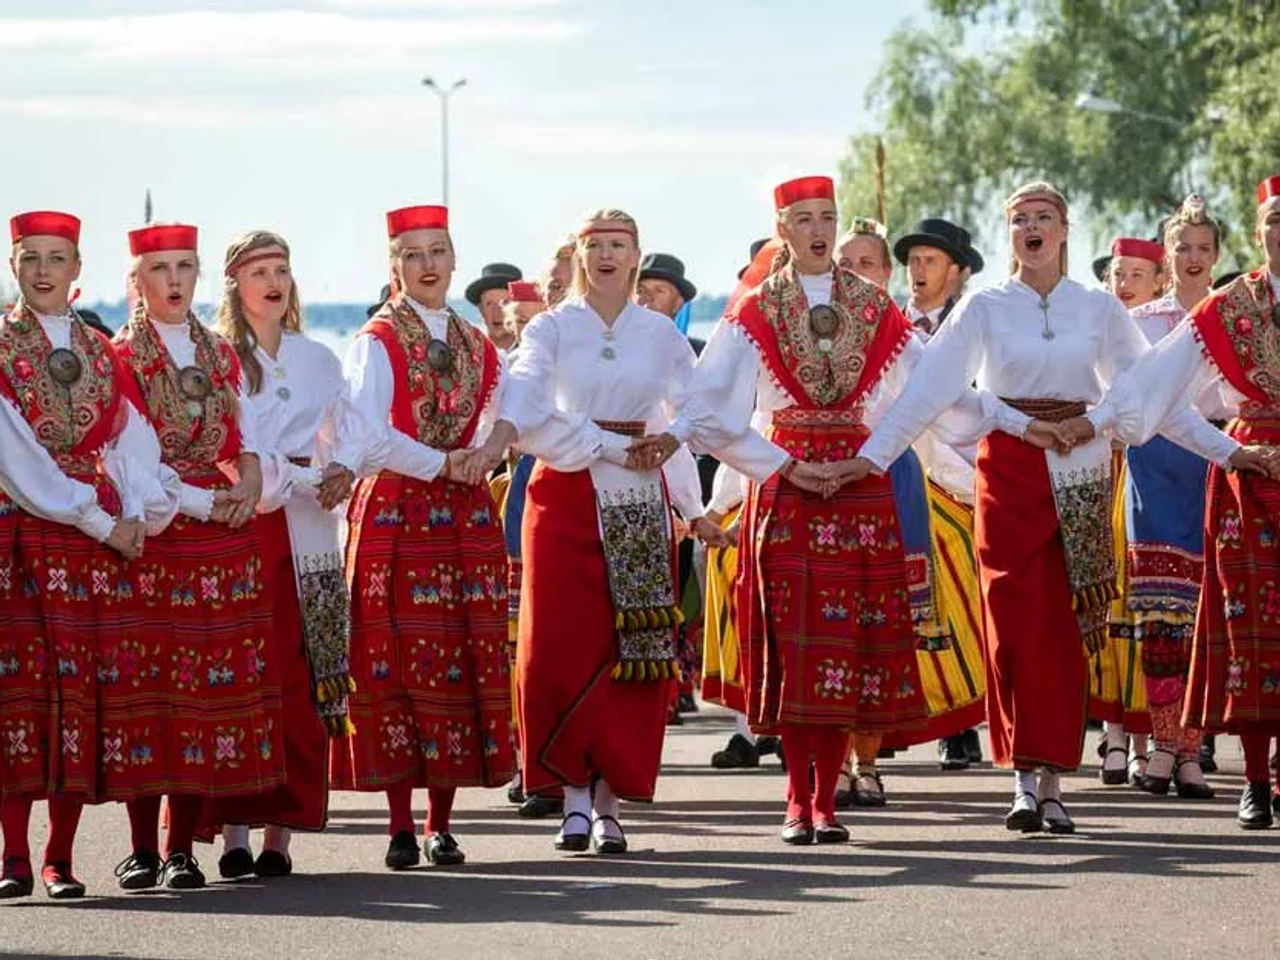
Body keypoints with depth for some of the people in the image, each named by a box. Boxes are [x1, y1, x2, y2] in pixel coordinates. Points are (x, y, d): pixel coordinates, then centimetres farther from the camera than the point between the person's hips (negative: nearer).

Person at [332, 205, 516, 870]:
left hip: (465, 517, 4)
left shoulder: (478, 347, 15)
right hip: (394, 514, -4)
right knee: (396, 664, -6)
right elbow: (370, 434, -11)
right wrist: (443, 465, -11)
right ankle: (401, 827, -2)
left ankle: (442, 823, 6)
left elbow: (497, 420, 17)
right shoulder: (377, 341, -1)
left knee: (462, 663, 0)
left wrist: (482, 456, -3)